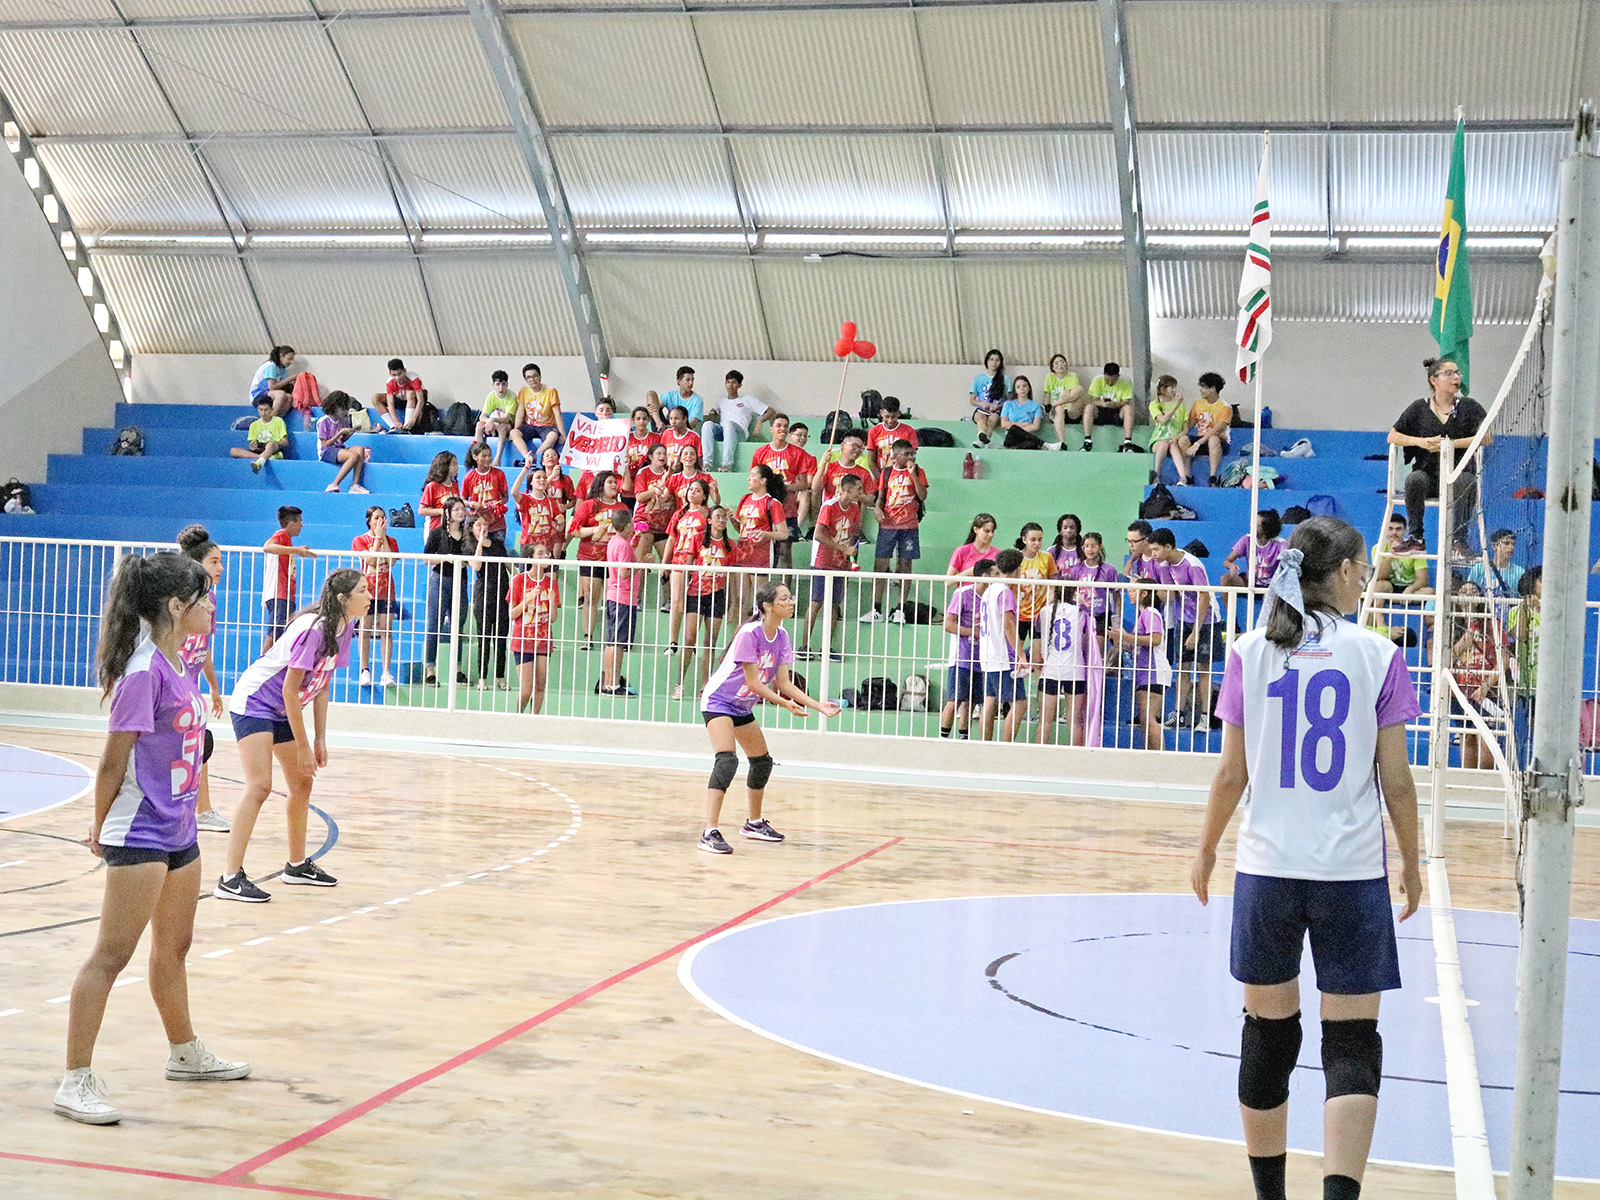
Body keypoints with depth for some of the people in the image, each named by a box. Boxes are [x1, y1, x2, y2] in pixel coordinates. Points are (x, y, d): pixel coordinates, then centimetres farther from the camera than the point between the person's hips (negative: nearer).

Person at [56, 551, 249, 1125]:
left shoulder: (180, 664, 8)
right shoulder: (143, 672, -19)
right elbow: (113, 760, -14)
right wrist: (100, 826, -5)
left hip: (179, 828, 9)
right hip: (139, 834, -9)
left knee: (173, 948, 22)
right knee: (112, 953, -6)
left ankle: (185, 1053, 37)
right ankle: (76, 1080, -1)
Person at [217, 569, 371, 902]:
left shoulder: (344, 629, 0)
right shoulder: (313, 628, -26)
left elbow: (322, 685, 9)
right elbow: (289, 689, -23)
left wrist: (319, 740, 7)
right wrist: (302, 746, -19)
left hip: (283, 711, 10)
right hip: (253, 703, -10)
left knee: (302, 782, 14)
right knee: (259, 785, -19)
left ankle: (297, 865, 29)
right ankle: (230, 878, -20)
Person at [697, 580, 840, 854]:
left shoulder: (781, 636, -1)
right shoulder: (749, 633, -24)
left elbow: (783, 683, 1)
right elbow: (752, 682, -23)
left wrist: (819, 706, -6)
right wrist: (786, 704, -27)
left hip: (742, 706, 9)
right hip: (718, 700, -9)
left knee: (763, 762, 16)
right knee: (726, 760, -25)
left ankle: (754, 824, 35)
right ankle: (709, 833, -28)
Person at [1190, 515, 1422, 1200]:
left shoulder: (1250, 654, 0)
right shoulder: (1378, 656, -4)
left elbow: (1232, 774, 2)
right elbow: (1395, 780, -2)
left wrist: (1206, 850, 15)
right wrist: (1410, 862, 11)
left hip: (1266, 870, 2)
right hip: (1353, 874, -2)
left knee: (1268, 1031, 14)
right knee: (1352, 1044, 2)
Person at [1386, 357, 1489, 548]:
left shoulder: (1469, 406, 7)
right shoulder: (1419, 408, 9)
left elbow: (1487, 438, -4)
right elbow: (1392, 437, 9)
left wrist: (1451, 444, -13)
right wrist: (1421, 442, -9)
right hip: (1428, 474, 1)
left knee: (1466, 481, -35)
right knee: (1414, 480, -33)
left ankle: (1459, 539, -24)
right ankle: (1416, 537, -22)